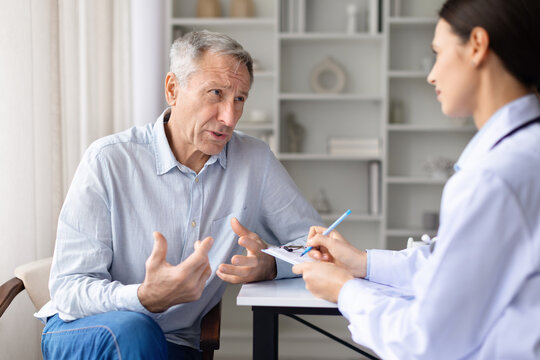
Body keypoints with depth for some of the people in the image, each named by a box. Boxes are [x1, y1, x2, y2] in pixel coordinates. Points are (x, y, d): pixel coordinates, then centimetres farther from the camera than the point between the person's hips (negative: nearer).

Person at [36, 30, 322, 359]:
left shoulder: (255, 161, -4)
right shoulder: (108, 160, -14)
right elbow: (68, 290, -16)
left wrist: (269, 264, -24)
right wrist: (147, 298, -37)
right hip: (81, 331, -2)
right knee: (134, 331, -34)